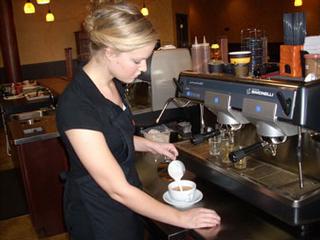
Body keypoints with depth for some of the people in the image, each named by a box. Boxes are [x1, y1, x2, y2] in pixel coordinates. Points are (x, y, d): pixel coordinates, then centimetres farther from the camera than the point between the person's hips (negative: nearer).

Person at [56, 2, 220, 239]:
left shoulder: (114, 83, -3)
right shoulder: (76, 105, -30)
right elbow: (118, 189, -27)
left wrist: (151, 145, 0)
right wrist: (181, 218, -20)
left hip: (125, 200, 8)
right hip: (98, 212, -7)